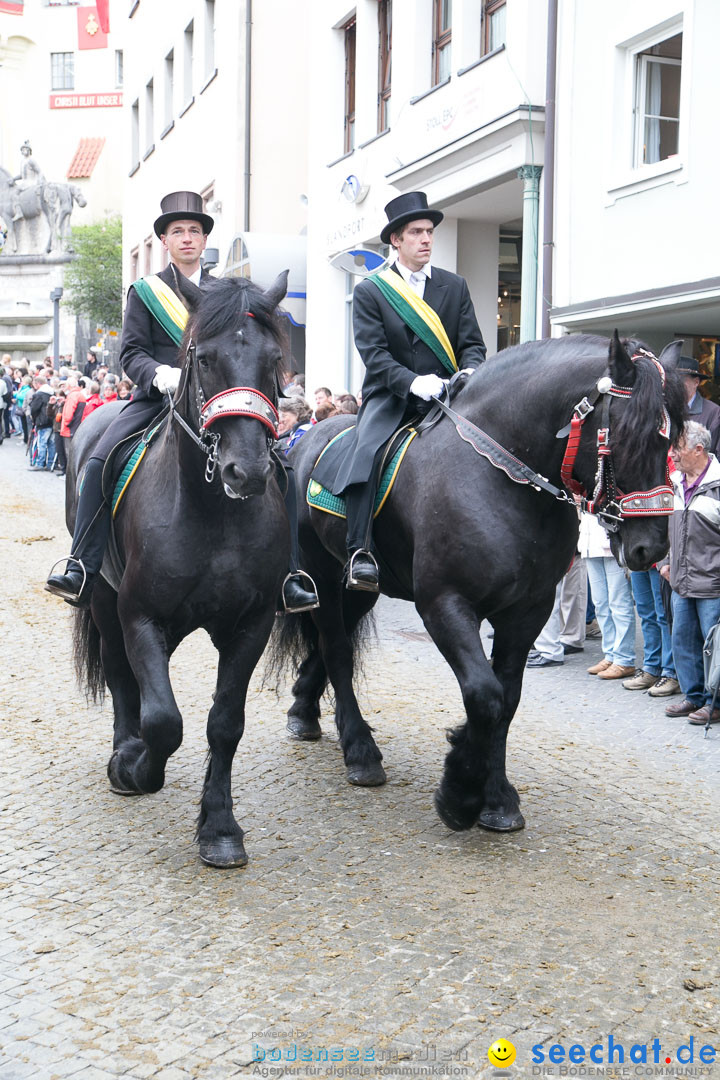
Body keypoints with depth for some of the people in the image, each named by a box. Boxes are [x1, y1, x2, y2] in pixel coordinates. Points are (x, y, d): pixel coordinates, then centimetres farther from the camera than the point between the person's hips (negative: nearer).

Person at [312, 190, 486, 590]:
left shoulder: (455, 286, 15)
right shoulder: (369, 291, 5)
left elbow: (472, 343, 9)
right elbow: (373, 353, -6)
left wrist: (471, 372, -15)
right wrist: (412, 382, -23)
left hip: (445, 395, 3)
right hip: (390, 396, -3)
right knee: (366, 449, -29)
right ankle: (360, 552, -34)